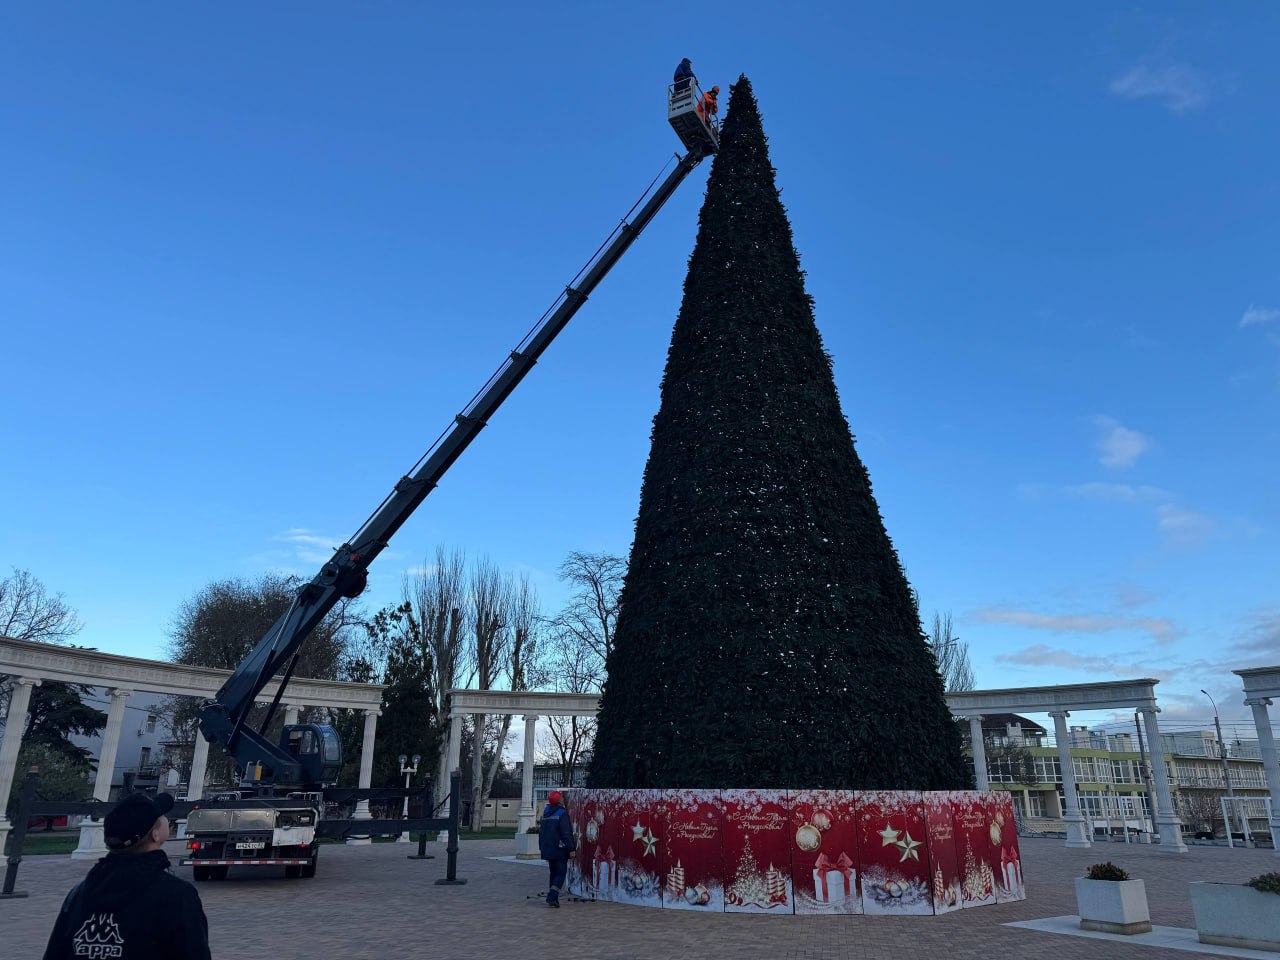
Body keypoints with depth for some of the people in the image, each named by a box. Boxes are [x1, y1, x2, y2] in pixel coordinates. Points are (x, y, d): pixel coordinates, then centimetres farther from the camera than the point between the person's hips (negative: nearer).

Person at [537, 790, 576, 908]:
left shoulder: (545, 814, 13)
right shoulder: (562, 813, -12)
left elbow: (541, 832, 21)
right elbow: (567, 833, -18)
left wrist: (541, 848, 28)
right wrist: (571, 848, -15)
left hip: (548, 850, 8)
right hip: (559, 850, -8)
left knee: (554, 873, 17)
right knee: (561, 873, -2)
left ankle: (552, 898, 15)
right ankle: (552, 897, -13)